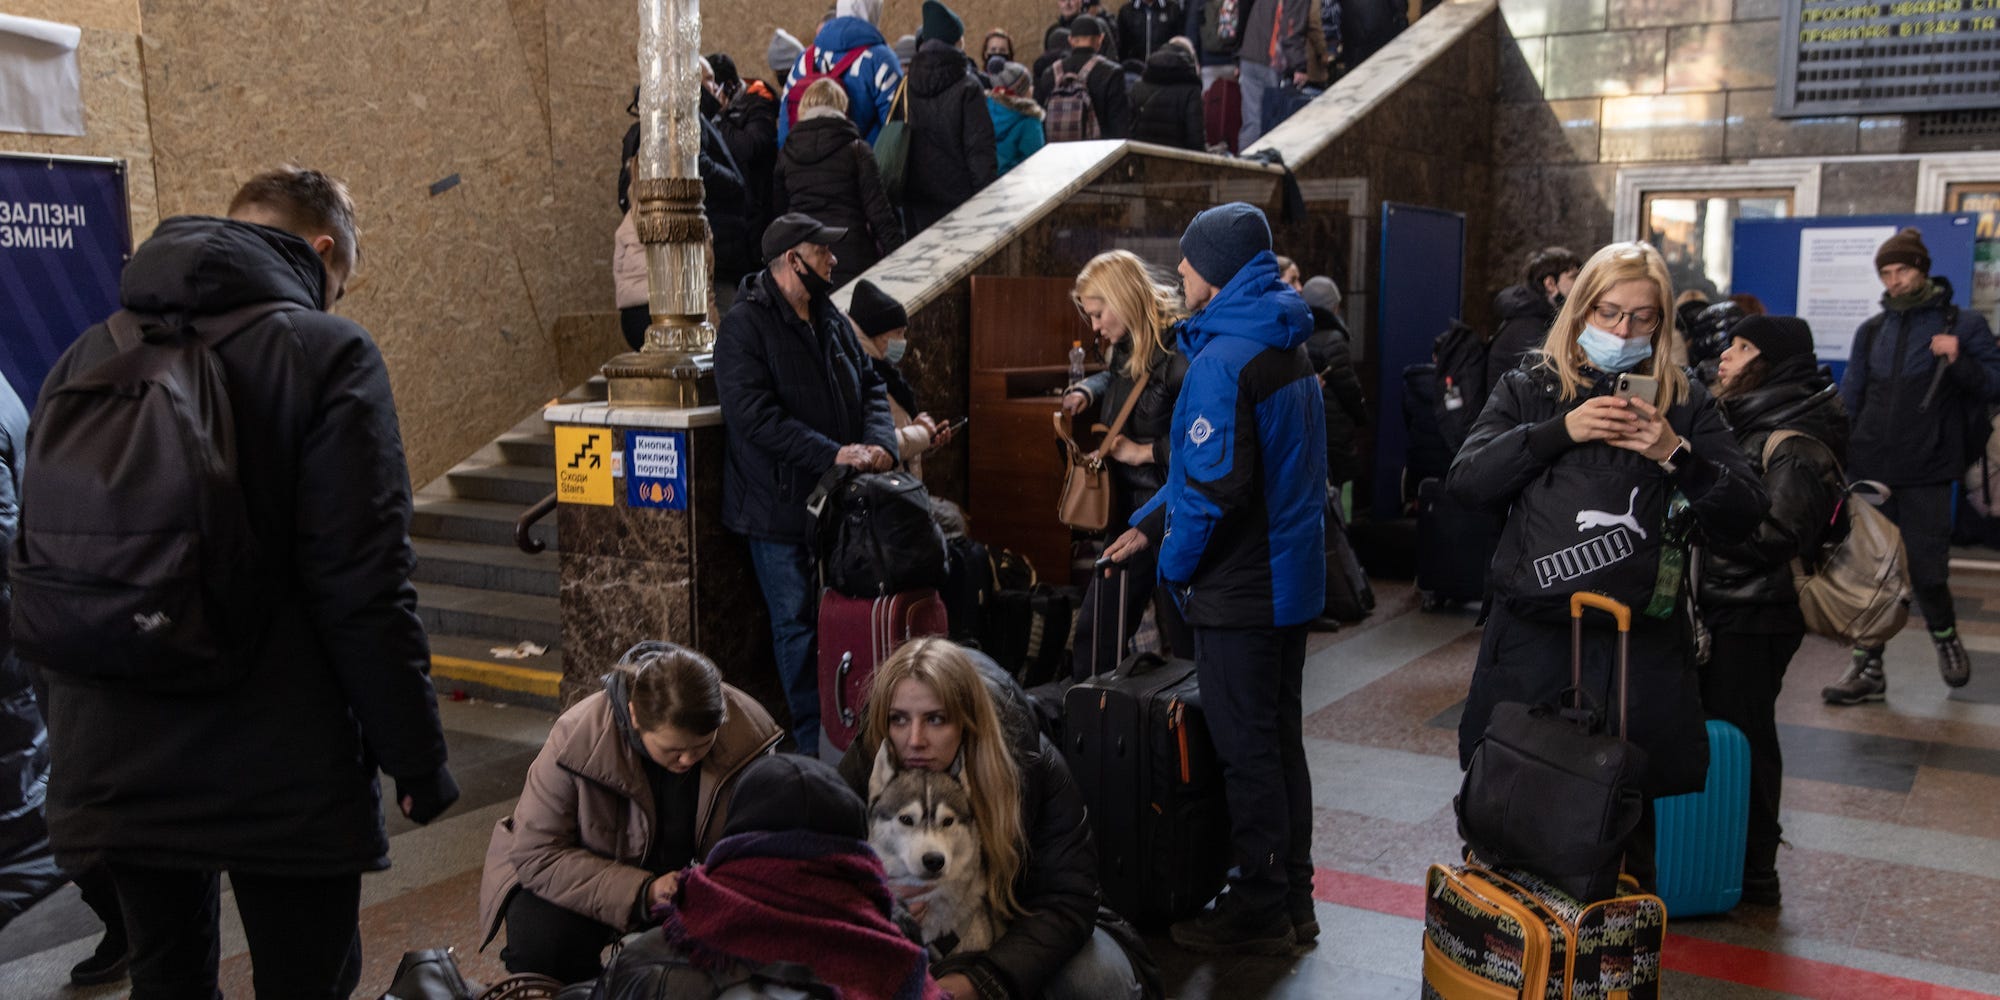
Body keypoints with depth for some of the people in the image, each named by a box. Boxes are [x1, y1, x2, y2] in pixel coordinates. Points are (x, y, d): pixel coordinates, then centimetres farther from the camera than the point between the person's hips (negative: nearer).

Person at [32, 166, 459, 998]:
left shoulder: (85, 359, 8)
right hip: (280, 776, -5)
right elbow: (367, 591, -16)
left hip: (111, 770, 6)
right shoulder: (326, 353, -11)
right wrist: (417, 757, -8)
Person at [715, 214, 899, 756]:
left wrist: (879, 442, -8)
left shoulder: (830, 318, 11)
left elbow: (870, 385, 13)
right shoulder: (744, 325, -13)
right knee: (798, 624, 3)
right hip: (780, 505, -7)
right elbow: (756, 416, -21)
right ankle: (813, 744, 13)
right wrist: (834, 453, -25)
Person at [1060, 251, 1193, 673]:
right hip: (1127, 510, 9)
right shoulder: (1127, 348, 9)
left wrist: (1143, 451, -18)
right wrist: (1086, 391, 12)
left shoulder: (1178, 349, -18)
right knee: (1094, 634, 12)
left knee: (1183, 640, 4)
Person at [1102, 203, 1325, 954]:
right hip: (1291, 576, 9)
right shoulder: (1289, 350, 11)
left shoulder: (1222, 361, -19)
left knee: (1246, 750, 1)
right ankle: (1292, 899, 27)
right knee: (1280, 737, 16)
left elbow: (1217, 483, -26)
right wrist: (1152, 521, 13)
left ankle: (1258, 910, 13)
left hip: (1238, 589, -9)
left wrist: (1176, 561, -11)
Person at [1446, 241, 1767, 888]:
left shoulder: (1684, 405, 10)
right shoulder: (1528, 390, 10)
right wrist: (1560, 431, -13)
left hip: (1639, 650, 0)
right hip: (1533, 643, 0)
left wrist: (1676, 454, -13)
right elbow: (1465, 482, -4)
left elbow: (1744, 514, 3)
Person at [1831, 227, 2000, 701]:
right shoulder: (1872, 331, 11)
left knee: (1927, 570, 2)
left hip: (1926, 473, -3)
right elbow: (1848, 401, 13)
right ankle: (1867, 667, 11)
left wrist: (1959, 361, -21)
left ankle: (1945, 635, 32)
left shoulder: (1962, 324, 0)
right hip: (1871, 468, 3)